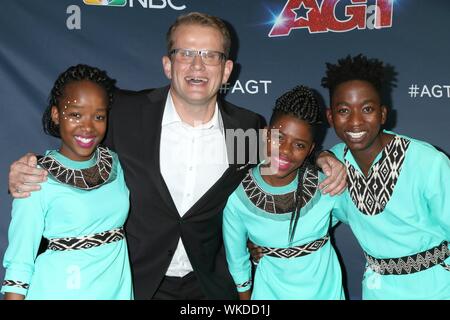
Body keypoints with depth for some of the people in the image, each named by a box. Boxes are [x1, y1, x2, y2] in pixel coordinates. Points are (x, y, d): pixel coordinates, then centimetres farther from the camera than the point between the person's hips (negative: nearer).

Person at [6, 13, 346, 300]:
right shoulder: (123, 113, -13)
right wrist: (28, 172, -18)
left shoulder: (249, 128, -7)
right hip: (133, 283, -1)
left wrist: (321, 159, -9)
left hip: (210, 285, 2)